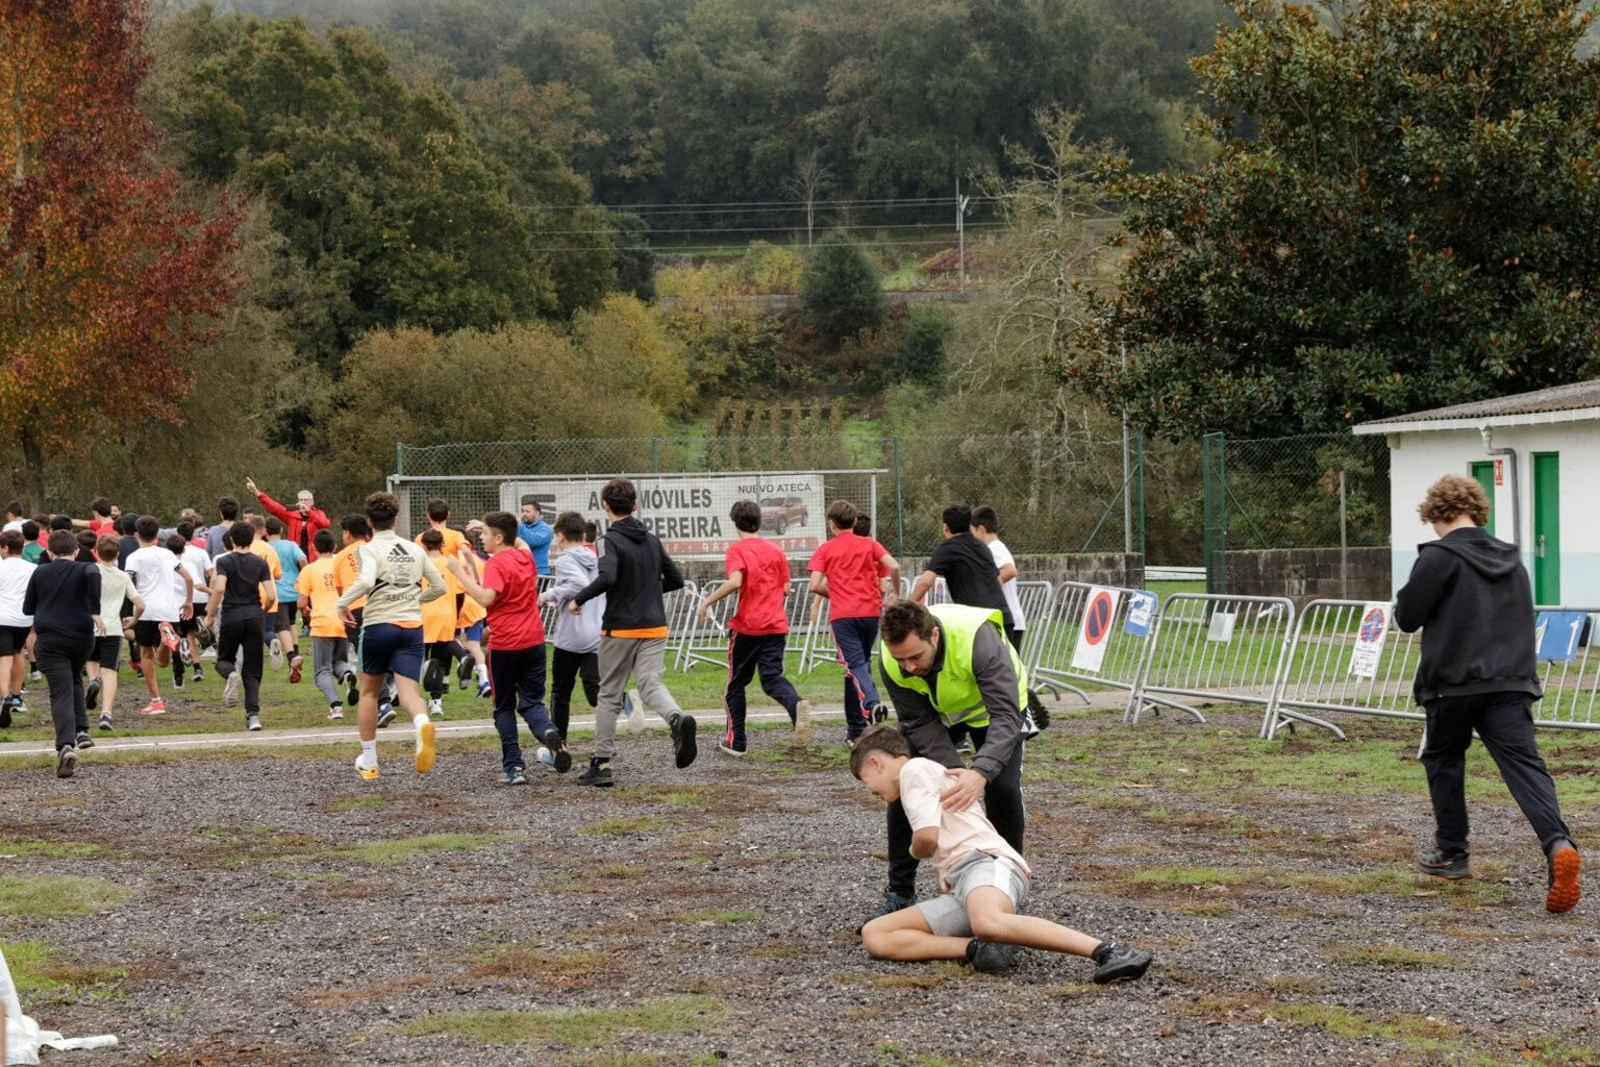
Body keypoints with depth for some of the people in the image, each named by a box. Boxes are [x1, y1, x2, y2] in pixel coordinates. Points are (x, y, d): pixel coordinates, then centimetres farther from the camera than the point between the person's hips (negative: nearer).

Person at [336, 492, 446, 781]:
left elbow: (366, 581, -24)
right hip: (412, 626, 3)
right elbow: (439, 587, 16)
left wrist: (343, 603, -10)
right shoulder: (415, 550, 11)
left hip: (378, 624, -3)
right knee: (408, 691, -6)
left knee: (369, 692, 16)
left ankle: (368, 762, 22)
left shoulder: (369, 550, -4)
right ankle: (422, 725, -42)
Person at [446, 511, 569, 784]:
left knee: (504, 708, 8)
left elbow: (486, 598, -26)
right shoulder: (527, 559, 10)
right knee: (532, 702, 10)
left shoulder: (497, 563, -13)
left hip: (504, 646, -6)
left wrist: (459, 571, -22)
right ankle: (549, 732, -22)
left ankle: (513, 767, 4)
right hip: (534, 641, 6)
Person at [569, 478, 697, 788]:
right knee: (651, 683, -2)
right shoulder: (651, 540, 10)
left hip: (620, 629, -4)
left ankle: (601, 765, 10)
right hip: (655, 627, 4)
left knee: (609, 695, 7)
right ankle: (677, 719, -35)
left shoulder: (611, 540, -10)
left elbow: (607, 578, -27)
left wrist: (578, 600, -14)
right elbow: (676, 579, 15)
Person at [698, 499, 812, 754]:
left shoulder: (737, 549, -7)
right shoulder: (776, 551, 9)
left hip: (747, 626, -4)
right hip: (776, 625, 4)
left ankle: (735, 741, 14)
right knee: (772, 678, 3)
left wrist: (708, 601, -13)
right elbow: (786, 588, 11)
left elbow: (735, 581, -23)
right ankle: (797, 705, -29)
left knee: (736, 682, 10)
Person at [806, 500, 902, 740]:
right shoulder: (869, 544, 9)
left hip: (842, 615, -3)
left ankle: (871, 704, -38)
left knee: (855, 665, -9)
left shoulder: (825, 550, 5)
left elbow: (815, 586, -6)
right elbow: (893, 566, -7)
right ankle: (855, 726, 19)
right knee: (862, 663, 15)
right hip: (871, 612, 3)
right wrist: (895, 593, 9)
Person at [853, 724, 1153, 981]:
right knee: (874, 936, -3)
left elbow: (927, 836, -5)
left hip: (987, 860, -10)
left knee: (988, 924, -45)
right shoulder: (932, 776, 39)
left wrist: (916, 851, 15)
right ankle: (979, 949, -22)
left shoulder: (914, 768, 8)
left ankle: (1111, 952, -46)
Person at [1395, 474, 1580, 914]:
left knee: (1443, 758, 19)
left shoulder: (1437, 557, -6)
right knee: (1524, 763, -8)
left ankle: (1451, 853, 25)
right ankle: (1558, 843, -31)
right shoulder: (1511, 559, 16)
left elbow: (1407, 617, -6)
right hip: (1511, 684, 4)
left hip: (1453, 683, -4)